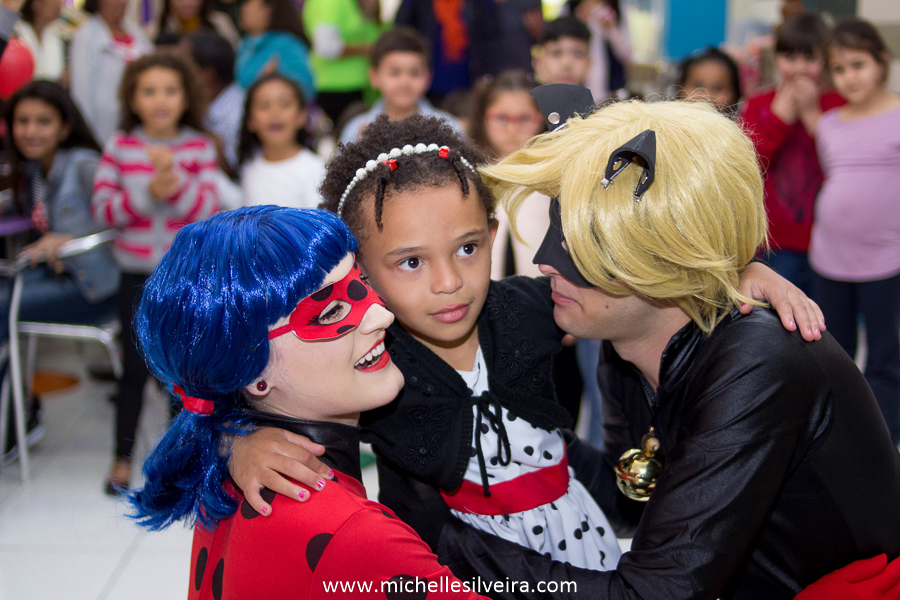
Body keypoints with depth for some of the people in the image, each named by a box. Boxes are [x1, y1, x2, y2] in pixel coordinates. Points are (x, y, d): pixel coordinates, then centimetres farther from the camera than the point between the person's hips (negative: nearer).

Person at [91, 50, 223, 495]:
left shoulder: (200, 147, -3)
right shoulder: (121, 146, -2)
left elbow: (209, 210, -11)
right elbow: (101, 209, -6)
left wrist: (176, 184, -27)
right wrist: (148, 193, -19)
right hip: (138, 272, 0)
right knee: (135, 367, 7)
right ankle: (123, 457, 22)